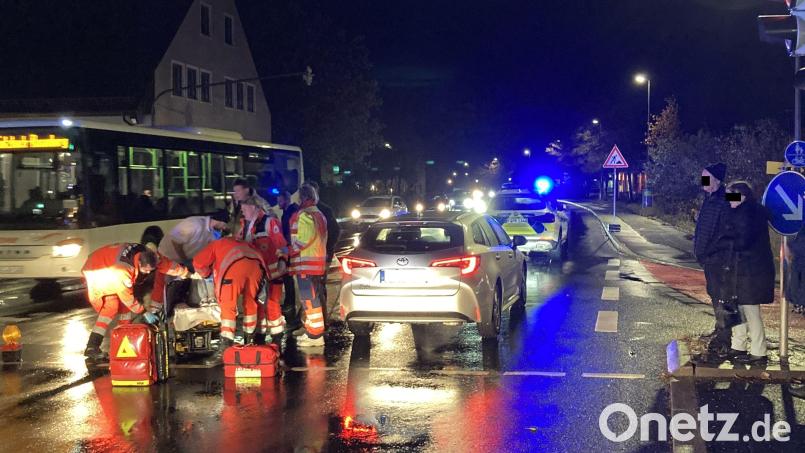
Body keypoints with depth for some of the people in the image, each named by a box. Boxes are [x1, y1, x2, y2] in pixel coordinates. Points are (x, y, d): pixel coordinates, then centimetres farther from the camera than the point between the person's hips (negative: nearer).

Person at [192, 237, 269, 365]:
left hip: (234, 267, -4)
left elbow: (199, 263, 20)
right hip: (256, 265, 4)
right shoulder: (240, 244, 45)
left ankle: (224, 350, -8)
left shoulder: (215, 244, 32)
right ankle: (250, 341, 28)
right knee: (250, 304, 20)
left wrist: (205, 273, 39)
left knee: (228, 307, -1)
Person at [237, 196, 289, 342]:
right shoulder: (246, 225, 13)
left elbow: (281, 243, -15)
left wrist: (282, 260, -20)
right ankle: (259, 334, 24)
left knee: (271, 303, -8)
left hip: (271, 271, -8)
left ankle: (277, 335, 3)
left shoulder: (270, 221, -12)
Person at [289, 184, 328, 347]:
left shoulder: (304, 215, -15)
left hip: (306, 263, -10)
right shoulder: (318, 214, 18)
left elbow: (303, 240, -24)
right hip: (318, 261, 10)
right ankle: (313, 330, 25)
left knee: (309, 299, -7)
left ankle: (315, 335, -5)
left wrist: (288, 250, -11)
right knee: (313, 297, 17)